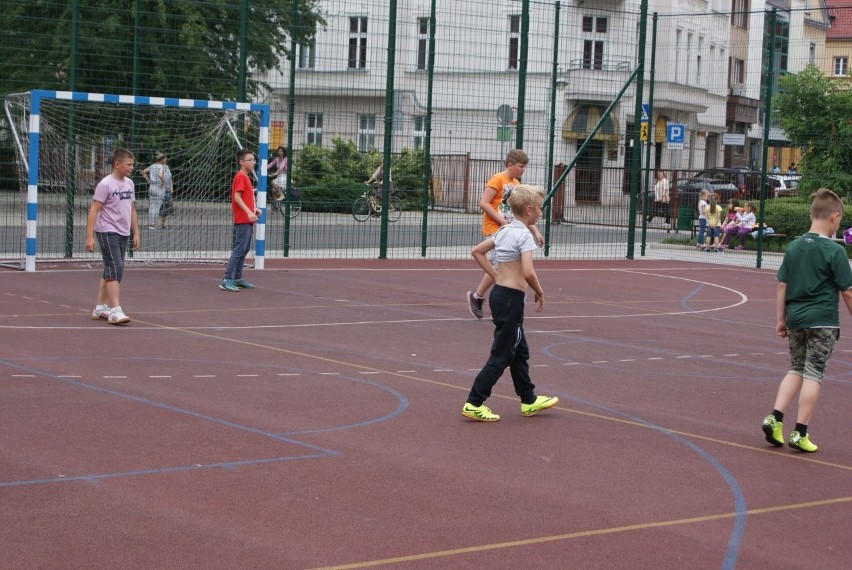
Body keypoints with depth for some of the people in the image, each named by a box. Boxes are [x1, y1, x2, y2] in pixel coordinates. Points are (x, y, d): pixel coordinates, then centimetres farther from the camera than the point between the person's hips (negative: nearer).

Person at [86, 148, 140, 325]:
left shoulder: (129, 183, 11)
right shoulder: (105, 184, -11)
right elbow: (93, 210, -13)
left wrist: (136, 233, 16)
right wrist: (89, 236, -18)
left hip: (123, 234, 8)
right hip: (107, 232, -8)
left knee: (112, 271, 11)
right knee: (115, 269, -15)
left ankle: (100, 308, 20)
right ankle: (115, 311, -18)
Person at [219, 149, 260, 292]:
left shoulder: (246, 177, 18)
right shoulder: (240, 176, -11)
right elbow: (236, 197, -21)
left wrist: (254, 209, 11)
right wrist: (249, 212, -29)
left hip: (247, 220, 10)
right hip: (242, 220, -10)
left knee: (245, 249, 14)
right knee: (239, 249, -12)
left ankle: (238, 278, 20)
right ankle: (227, 280, -13)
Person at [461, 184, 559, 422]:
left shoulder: (504, 231, 10)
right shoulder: (524, 235, -16)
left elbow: (477, 252, 18)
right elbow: (528, 272, -27)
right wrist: (539, 293, -10)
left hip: (500, 293, 10)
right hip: (511, 298, -10)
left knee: (520, 350, 19)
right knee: (502, 355, -3)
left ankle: (529, 401, 30)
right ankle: (474, 404, -1)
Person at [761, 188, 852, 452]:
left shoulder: (793, 247, 4)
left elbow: (782, 286, 6)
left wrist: (780, 320, 13)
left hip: (795, 319, 5)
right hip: (822, 321, -5)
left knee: (796, 369, 18)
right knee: (813, 373, 1)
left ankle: (775, 417, 5)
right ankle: (800, 433, 2)